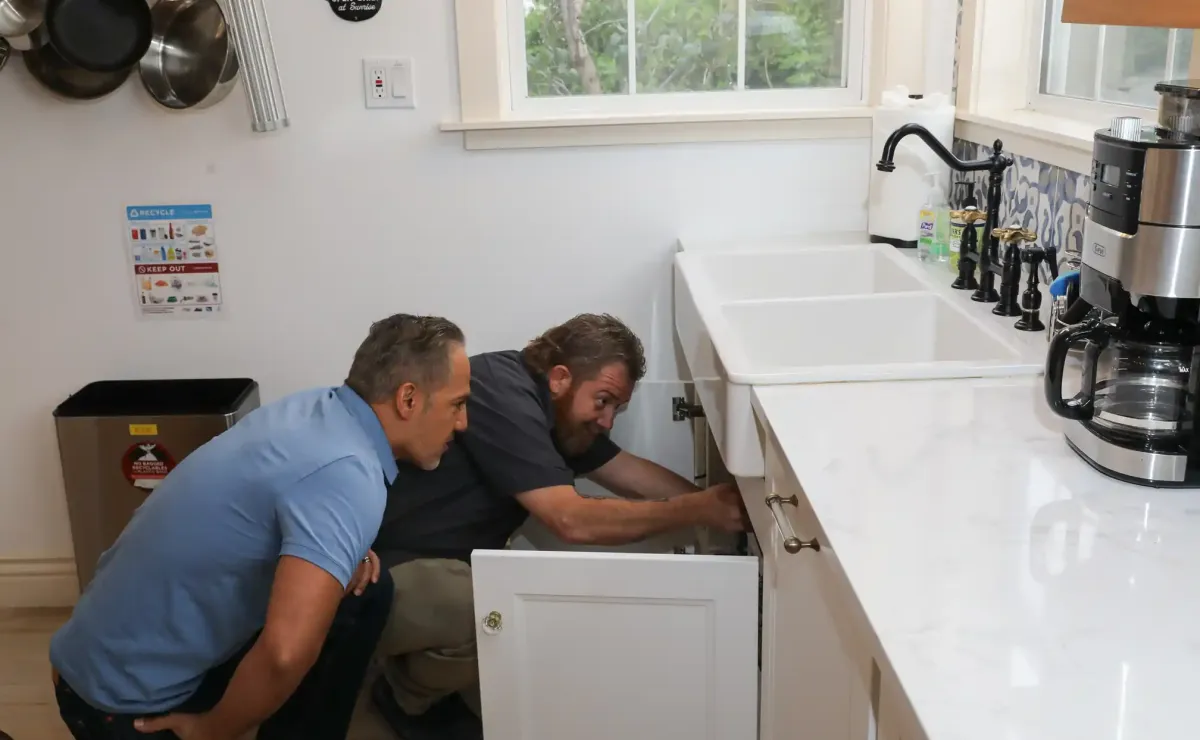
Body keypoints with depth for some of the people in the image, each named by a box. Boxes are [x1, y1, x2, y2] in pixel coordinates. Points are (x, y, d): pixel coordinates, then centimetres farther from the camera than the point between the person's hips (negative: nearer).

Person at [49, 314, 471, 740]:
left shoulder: (317, 408, -2)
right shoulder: (348, 476, -29)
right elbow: (285, 653, -39)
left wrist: (342, 556, -1)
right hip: (127, 699, -8)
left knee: (364, 593, 5)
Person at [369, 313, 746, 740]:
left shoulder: (553, 410, 4)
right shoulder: (503, 397, -26)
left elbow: (632, 472, 10)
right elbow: (573, 521, -31)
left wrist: (718, 503, -1)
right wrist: (698, 511, -25)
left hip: (436, 566, 10)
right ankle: (407, 697, -2)